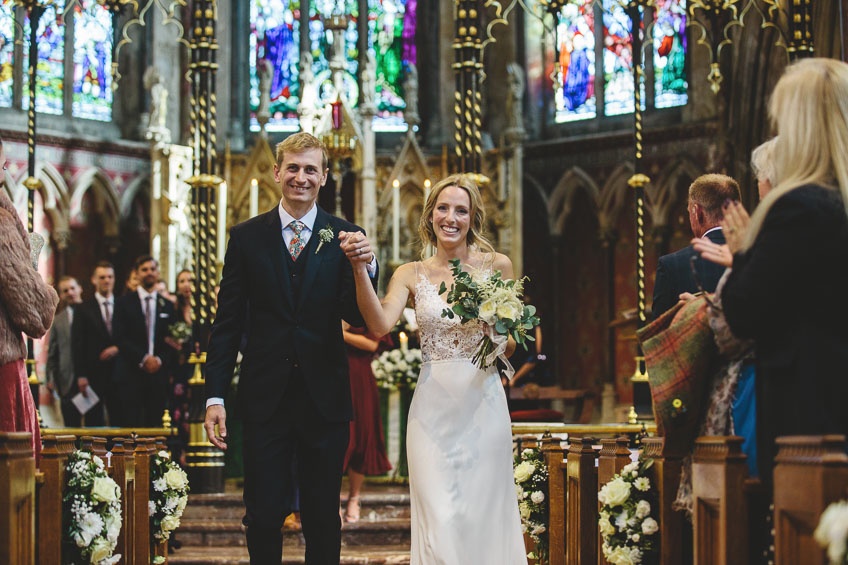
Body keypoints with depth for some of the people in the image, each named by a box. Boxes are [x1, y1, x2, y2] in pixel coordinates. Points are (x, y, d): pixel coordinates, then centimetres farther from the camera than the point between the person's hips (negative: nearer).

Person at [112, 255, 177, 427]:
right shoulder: (124, 303, 7)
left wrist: (160, 360, -8)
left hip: (159, 374, 2)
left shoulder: (167, 306, 15)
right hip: (132, 374, -2)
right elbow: (120, 338, -3)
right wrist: (143, 359, -12)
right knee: (131, 424, -7)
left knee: (155, 425, -2)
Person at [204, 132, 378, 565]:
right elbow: (227, 323, 4)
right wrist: (215, 396, -2)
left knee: (322, 518, 10)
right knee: (263, 517, 4)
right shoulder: (246, 237, 4)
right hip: (265, 399, 0)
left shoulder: (345, 238, 2)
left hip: (325, 399, 0)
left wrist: (365, 267, -24)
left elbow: (357, 318, -6)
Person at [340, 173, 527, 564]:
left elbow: (510, 347, 11)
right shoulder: (412, 275, 5)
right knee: (440, 521, -5)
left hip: (483, 403, 0)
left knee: (484, 514, 4)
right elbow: (380, 325, -13)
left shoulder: (497, 266, 5)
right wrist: (360, 269, -23)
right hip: (434, 408, 0)